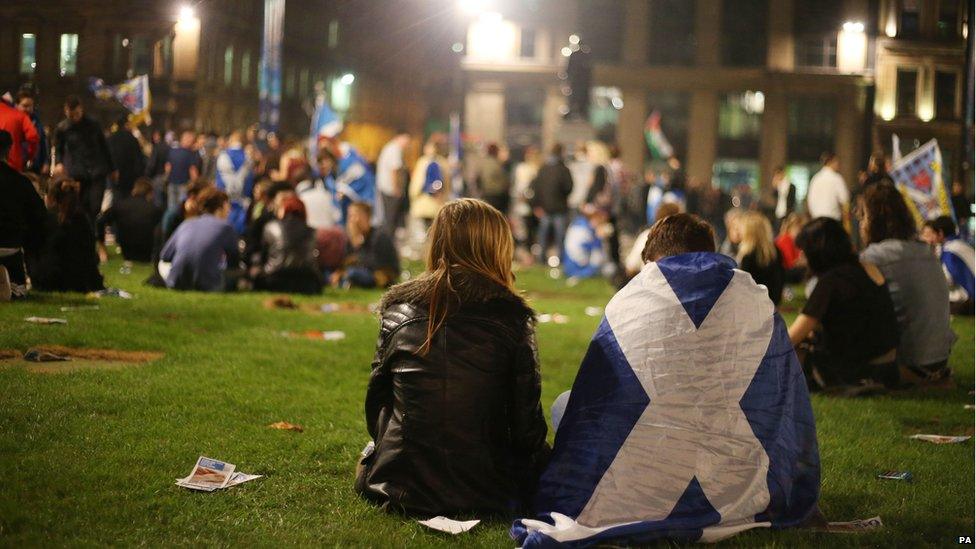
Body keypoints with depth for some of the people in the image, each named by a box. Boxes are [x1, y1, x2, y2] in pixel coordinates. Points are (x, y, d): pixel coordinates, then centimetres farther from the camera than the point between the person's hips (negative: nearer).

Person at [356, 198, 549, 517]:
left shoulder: (398, 310, 0)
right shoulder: (511, 317, -8)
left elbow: (377, 404, 8)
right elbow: (526, 422, -5)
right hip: (486, 496, -2)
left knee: (370, 454, 35)